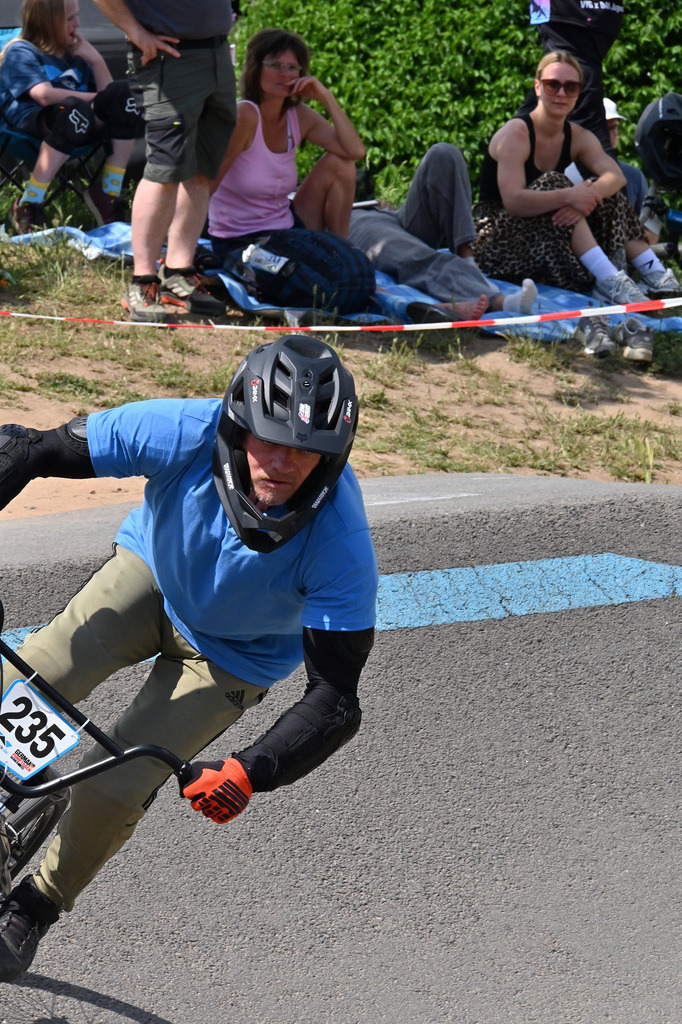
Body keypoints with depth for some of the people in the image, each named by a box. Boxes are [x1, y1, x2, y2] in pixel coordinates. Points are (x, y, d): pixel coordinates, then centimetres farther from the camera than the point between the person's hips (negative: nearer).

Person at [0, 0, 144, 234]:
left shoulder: (74, 53, 24)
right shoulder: (20, 52, 2)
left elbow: (107, 90, 20)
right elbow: (45, 95, -16)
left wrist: (96, 61, 4)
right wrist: (97, 100, -10)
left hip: (80, 128, 7)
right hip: (30, 124, -7)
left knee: (122, 92, -14)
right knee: (75, 110, -38)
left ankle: (110, 194, -14)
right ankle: (27, 207, -31)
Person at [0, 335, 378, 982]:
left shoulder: (340, 545, -36)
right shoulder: (185, 433, -34)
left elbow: (336, 701, -31)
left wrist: (249, 773, -45)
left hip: (234, 655, -2)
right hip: (154, 573, 2)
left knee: (110, 790, -14)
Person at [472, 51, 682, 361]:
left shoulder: (578, 137, 7)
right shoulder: (515, 134, -15)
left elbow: (615, 175, -12)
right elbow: (513, 202, -28)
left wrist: (589, 194, -33)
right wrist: (570, 196, -35)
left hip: (550, 247, 7)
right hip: (500, 247, -7)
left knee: (603, 194, -8)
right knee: (553, 184, -28)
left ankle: (656, 276, -21)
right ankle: (609, 281, -39)